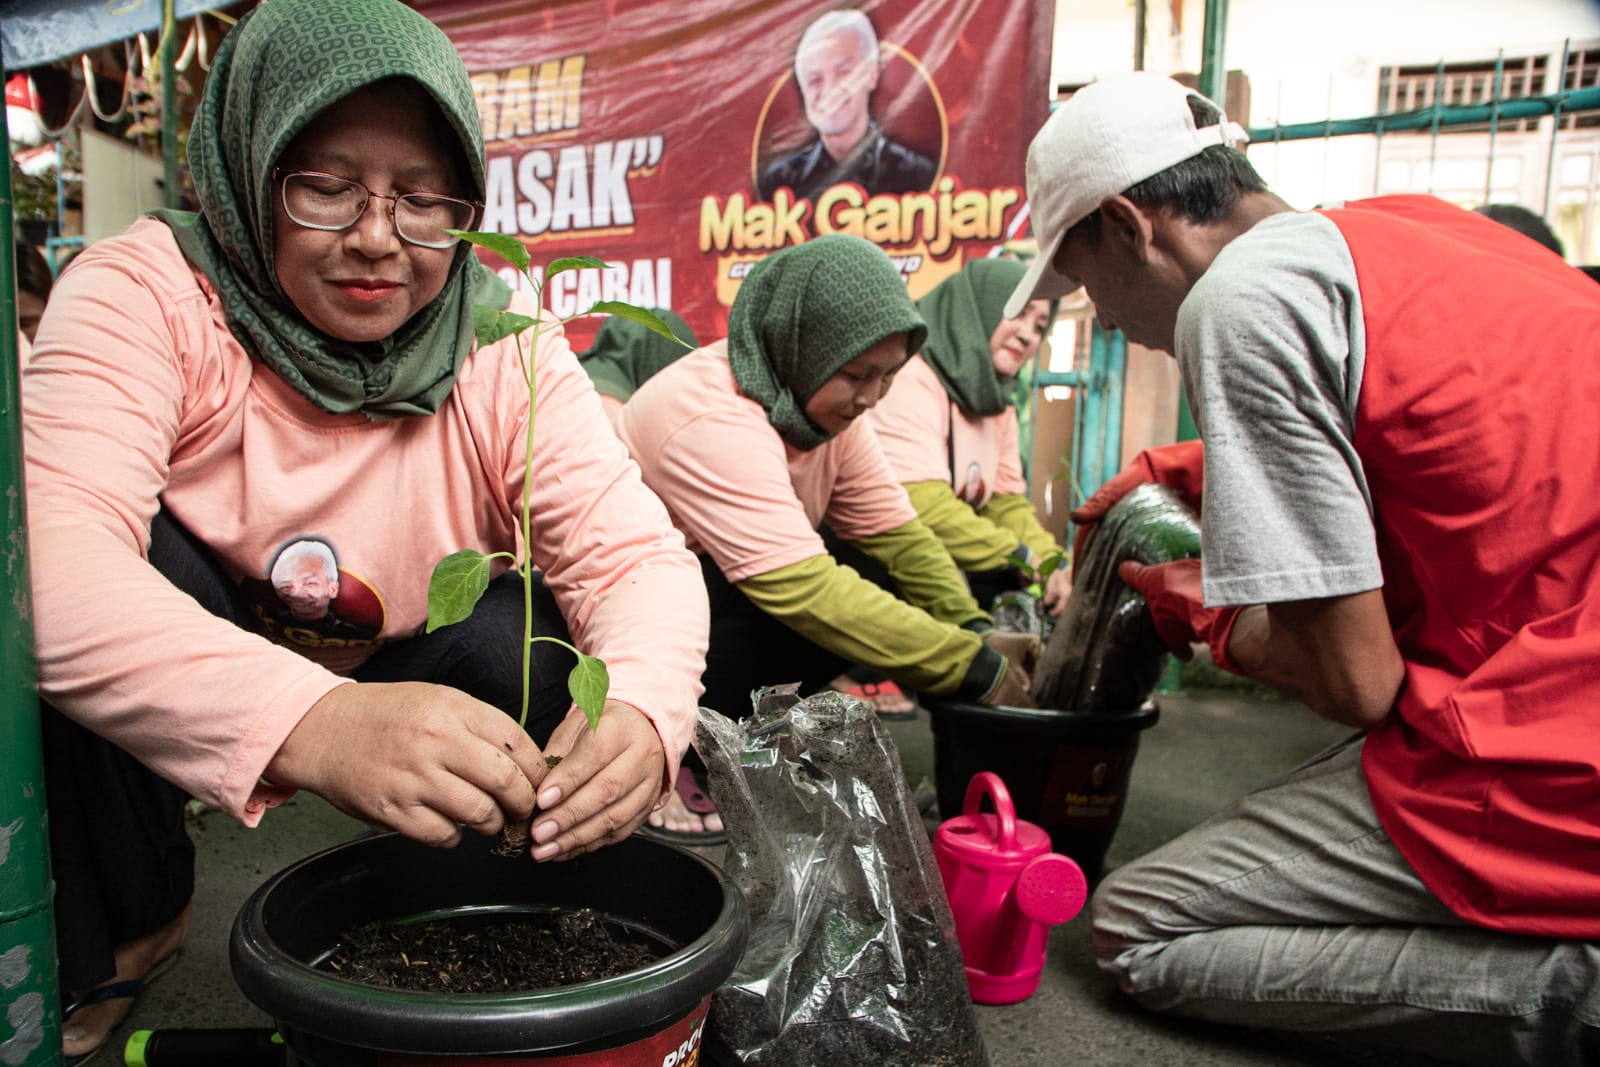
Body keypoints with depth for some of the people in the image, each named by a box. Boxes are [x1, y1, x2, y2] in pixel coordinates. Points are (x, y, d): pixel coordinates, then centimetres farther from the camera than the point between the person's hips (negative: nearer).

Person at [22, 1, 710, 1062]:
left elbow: (635, 552, -21)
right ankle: (115, 940, -2)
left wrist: (639, 714, -45)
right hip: (185, 714, 0)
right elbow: (48, 547, -35)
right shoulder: (148, 292, -19)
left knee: (524, 636, -28)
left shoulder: (506, 348, -13)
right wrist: (313, 724, -54)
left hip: (416, 678, 1)